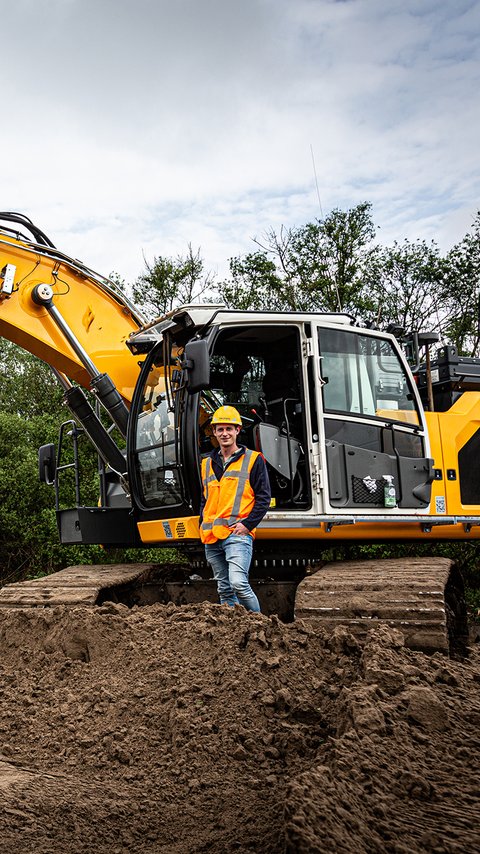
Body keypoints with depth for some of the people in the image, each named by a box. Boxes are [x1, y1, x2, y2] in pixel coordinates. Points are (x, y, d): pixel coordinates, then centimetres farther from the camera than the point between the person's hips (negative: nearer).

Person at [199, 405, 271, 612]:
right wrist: (203, 525, 12)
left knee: (238, 583, -20)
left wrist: (247, 524, -11)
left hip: (238, 534, -6)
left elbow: (263, 497, -1)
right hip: (211, 538, 6)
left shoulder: (253, 459, 3)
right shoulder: (207, 463, 18)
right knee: (224, 589, 9)